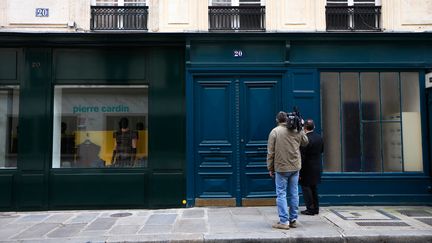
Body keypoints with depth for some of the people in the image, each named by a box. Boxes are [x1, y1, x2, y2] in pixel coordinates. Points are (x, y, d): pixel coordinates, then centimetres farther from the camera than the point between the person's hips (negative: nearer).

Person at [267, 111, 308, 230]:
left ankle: (284, 221, -1)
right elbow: (305, 142, 21)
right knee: (294, 194, 11)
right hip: (295, 167, 4)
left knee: (281, 194, 1)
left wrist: (270, 168, 2)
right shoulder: (297, 130, 3)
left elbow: (270, 152, -7)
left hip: (281, 168, -4)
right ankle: (293, 220, 19)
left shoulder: (275, 132, -7)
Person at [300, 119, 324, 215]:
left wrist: (299, 171, -16)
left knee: (306, 187, 4)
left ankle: (310, 209, 6)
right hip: (317, 167, 8)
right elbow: (322, 150, 14)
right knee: (314, 188, 17)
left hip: (308, 168, -8)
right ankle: (316, 208, 24)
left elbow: (302, 156, -20)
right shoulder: (319, 137, 2)